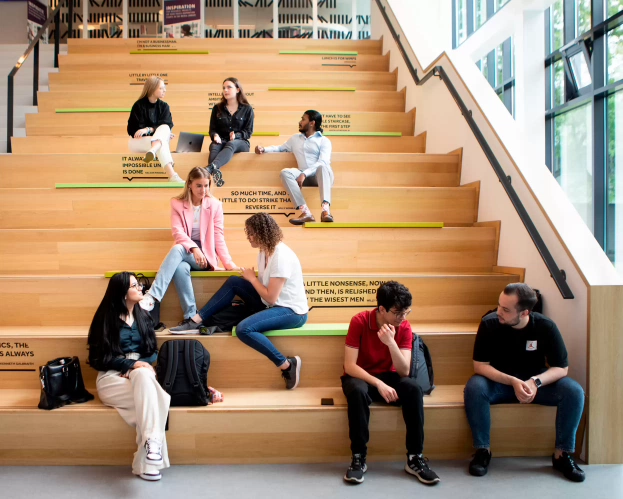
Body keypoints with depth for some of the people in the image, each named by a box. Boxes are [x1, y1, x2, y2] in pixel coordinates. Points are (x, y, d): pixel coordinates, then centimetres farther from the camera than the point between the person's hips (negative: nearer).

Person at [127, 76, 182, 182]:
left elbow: (167, 125, -11)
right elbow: (134, 130, -11)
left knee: (164, 128, -30)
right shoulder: (139, 105, -9)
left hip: (158, 139, 3)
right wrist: (162, 134, -18)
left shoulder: (164, 106, 3)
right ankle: (172, 176, -56)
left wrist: (148, 130, -29)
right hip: (139, 140, -3)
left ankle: (152, 151, -59)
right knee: (162, 143, -35)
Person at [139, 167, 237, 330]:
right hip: (185, 253, 1)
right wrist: (194, 248, -28)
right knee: (180, 268, -36)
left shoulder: (215, 205, 2)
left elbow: (219, 237, -1)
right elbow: (177, 232, -10)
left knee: (178, 249, -34)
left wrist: (228, 263, -13)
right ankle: (191, 318, -30)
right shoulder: (177, 203, 3)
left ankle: (152, 296, -42)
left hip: (205, 255, -1)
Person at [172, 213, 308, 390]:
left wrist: (251, 278, -9)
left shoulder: (281, 256, -23)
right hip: (275, 304, 9)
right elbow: (265, 285, 10)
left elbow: (271, 297, -23)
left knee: (244, 329, -29)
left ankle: (287, 365, -16)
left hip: (292, 311, -9)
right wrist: (249, 277, -7)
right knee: (234, 282, 2)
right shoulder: (265, 251, 6)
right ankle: (197, 319, 3)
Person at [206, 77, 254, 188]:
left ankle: (209, 168, -67)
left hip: (240, 142, -2)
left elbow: (248, 132, 3)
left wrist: (236, 135, -18)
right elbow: (212, 129, 10)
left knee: (231, 144, -39)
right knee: (214, 146, -35)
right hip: (221, 141, 2)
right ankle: (215, 172, -67)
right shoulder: (217, 108, 12)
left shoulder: (247, 109, 7)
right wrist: (215, 136, -15)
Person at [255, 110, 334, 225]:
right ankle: (305, 212, -40)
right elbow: (281, 148, 36)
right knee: (285, 172, -25)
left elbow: (323, 162, -10)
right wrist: (264, 149, 16)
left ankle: (326, 210, -54)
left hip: (321, 176, -4)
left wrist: (304, 173, -24)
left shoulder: (324, 141, 5)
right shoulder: (295, 139, 24)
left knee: (322, 166, -38)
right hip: (305, 177, 4)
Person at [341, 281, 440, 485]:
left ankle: (415, 458, -17)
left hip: (388, 377, 3)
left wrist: (391, 343, -33)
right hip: (360, 377, -3)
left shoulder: (404, 327, -10)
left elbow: (404, 372, -18)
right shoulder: (359, 321, -20)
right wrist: (379, 384, -34)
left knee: (413, 388, -28)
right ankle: (358, 458, -23)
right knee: (358, 392, -38)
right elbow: (349, 366, -22)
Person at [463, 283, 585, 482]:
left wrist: (536, 382, -31)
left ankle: (562, 454, -8)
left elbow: (561, 368, -11)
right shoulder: (489, 324, -20)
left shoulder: (545, 327, -17)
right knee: (474, 388, -32)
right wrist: (513, 382, -32)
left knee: (574, 392, -24)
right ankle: (483, 450, -16)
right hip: (499, 381, -1)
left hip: (537, 381, 2)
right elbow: (480, 366, -18)